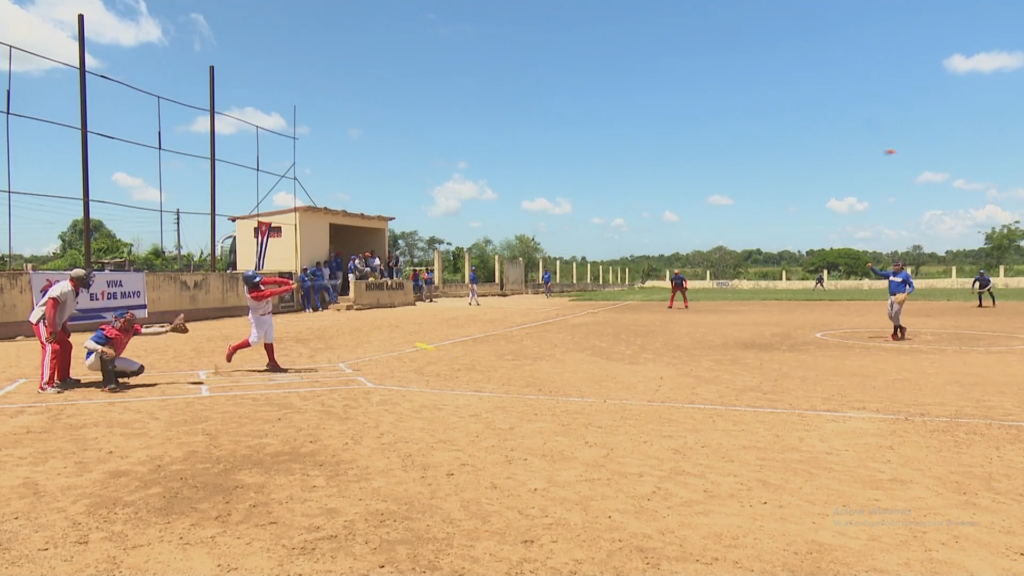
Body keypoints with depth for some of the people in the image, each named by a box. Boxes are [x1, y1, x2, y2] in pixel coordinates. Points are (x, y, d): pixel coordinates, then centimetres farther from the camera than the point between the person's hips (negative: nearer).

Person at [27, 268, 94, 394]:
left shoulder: (74, 291, 8)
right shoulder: (64, 288, -22)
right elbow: (50, 308, -29)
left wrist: (64, 327, 11)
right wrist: (53, 330, -29)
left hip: (54, 323, 11)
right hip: (42, 320, -11)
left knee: (66, 346, 18)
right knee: (52, 348, -20)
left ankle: (63, 379, 30)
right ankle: (45, 385, -22)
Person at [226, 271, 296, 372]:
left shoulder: (255, 283, -14)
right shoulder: (253, 294, -35)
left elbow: (271, 280, -15)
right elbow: (272, 292, -38)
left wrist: (287, 282, -24)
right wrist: (289, 288, -38)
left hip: (267, 315, 8)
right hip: (258, 317, -8)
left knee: (269, 340, 13)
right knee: (254, 340, -1)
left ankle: (272, 362, 22)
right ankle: (233, 349, 21)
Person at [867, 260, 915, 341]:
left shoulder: (905, 275, -6)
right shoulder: (890, 273, 9)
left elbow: (912, 287, -4)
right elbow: (879, 273, 3)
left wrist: (906, 294, -21)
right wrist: (871, 268, -13)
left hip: (899, 297, -6)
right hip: (891, 297, 6)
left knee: (895, 315, -5)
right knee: (891, 316, 9)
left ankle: (895, 334, 9)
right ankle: (901, 328, 29)